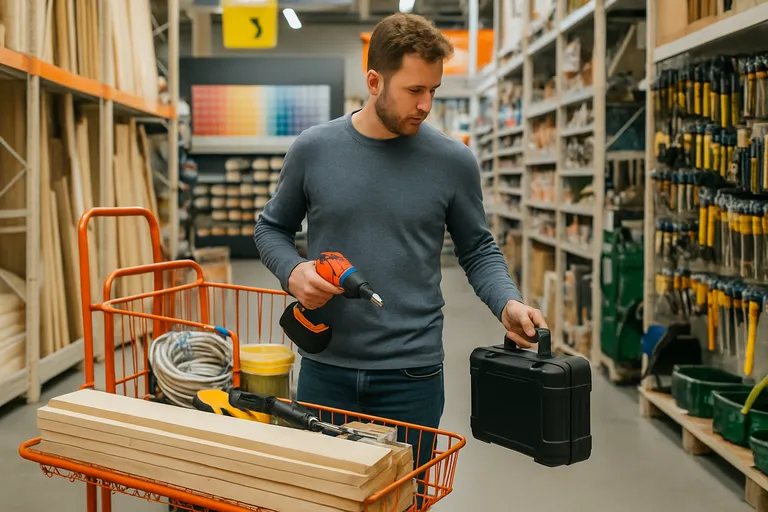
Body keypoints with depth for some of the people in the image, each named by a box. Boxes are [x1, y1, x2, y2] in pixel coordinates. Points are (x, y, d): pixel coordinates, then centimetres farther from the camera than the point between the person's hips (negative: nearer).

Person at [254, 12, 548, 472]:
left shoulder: (453, 161, -3)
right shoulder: (313, 149, -2)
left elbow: (478, 250, 6)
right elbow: (273, 228, 10)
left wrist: (507, 304, -11)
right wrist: (293, 271, -9)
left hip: (411, 376, 0)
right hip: (325, 370, 1)